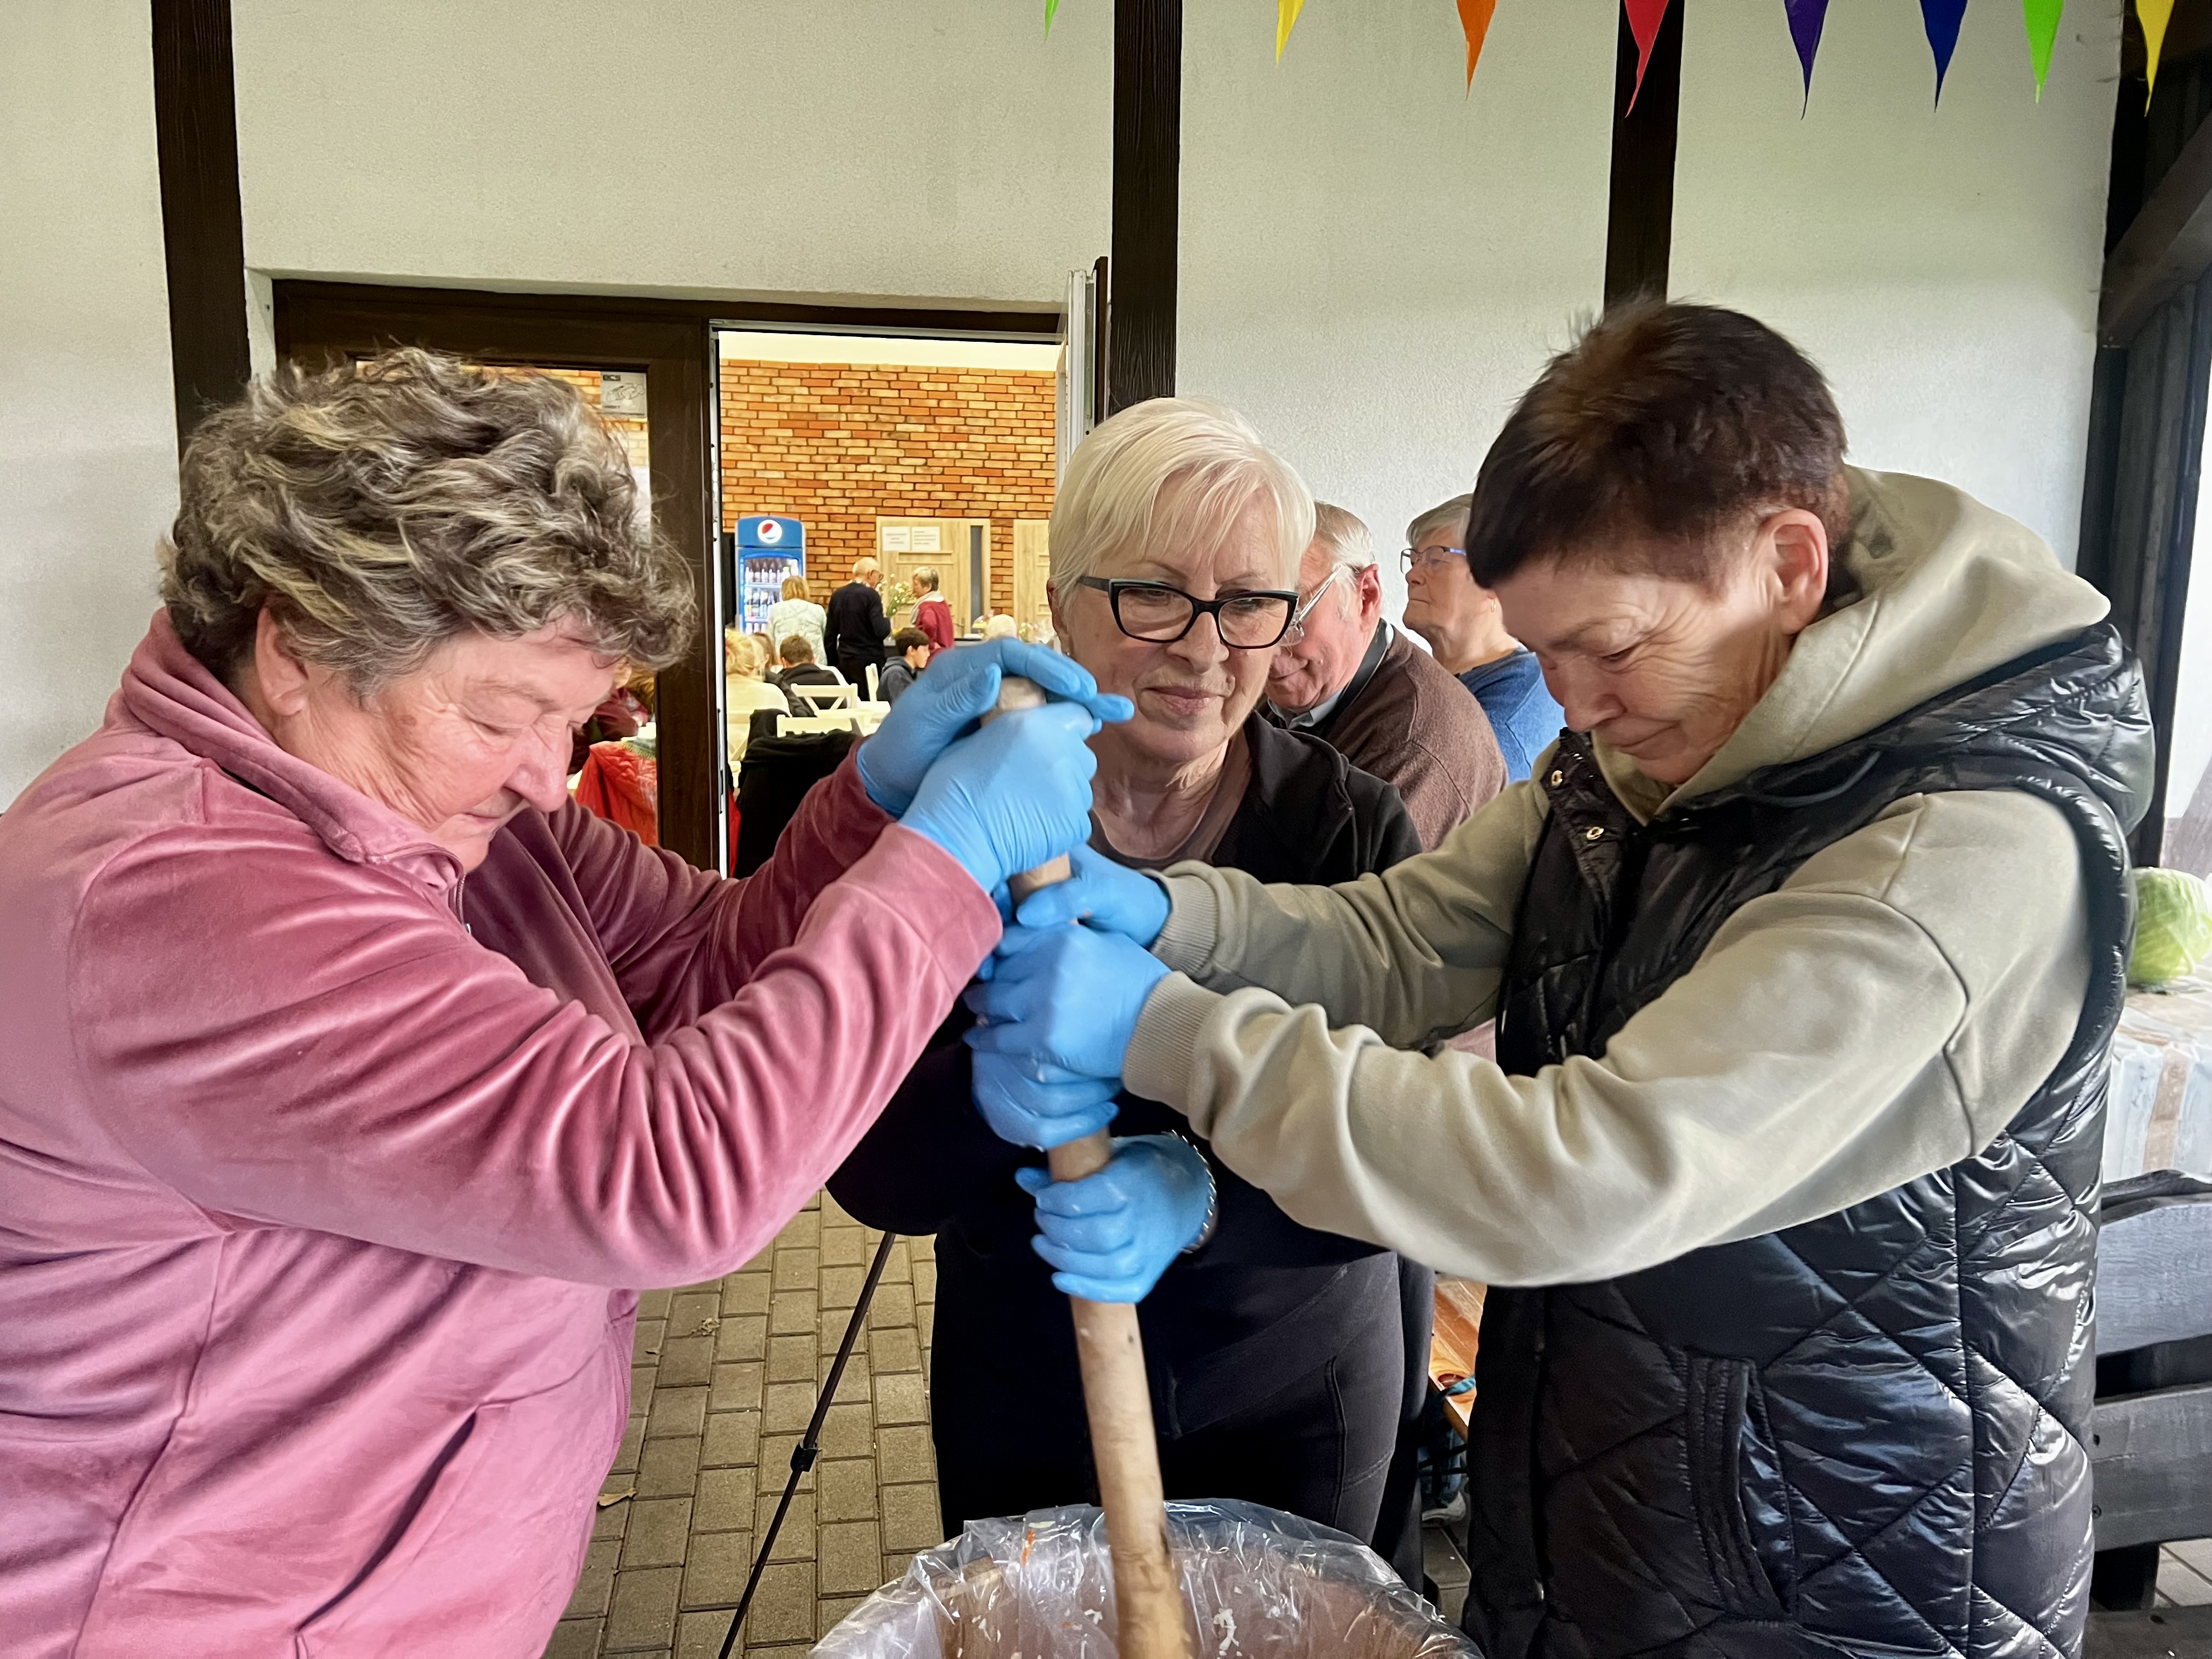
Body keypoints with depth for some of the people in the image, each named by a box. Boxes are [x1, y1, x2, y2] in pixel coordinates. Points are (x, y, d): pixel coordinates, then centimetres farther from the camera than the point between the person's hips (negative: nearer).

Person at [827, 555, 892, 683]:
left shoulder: (837, 595, 9)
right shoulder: (871, 595, -10)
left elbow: (831, 634, 12)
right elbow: (881, 632, -16)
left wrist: (833, 664, 18)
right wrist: (888, 620, 5)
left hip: (844, 661, 6)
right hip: (869, 661, -6)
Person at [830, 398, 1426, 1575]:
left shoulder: (1355, 829, -15)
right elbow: (870, 1174, -15)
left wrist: (1209, 1199, -37)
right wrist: (989, 1098, -37)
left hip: (1298, 1400, 0)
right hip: (1022, 1398, 0)